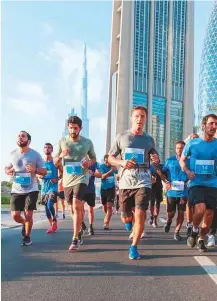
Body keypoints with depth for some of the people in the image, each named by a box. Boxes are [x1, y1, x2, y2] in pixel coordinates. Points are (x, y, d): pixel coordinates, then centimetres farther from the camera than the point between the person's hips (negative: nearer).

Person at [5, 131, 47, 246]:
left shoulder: (35, 154, -5)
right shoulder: (12, 154, 3)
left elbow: (44, 171, -2)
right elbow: (6, 167, 13)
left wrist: (34, 170, -23)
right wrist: (8, 171, -11)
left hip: (31, 189, -3)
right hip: (16, 190, 3)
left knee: (28, 214, -3)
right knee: (15, 215, -2)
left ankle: (27, 237, 18)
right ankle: (25, 223, 34)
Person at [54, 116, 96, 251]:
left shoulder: (87, 142, 0)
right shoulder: (62, 142, 2)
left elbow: (94, 158, 12)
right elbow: (55, 161, 7)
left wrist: (89, 162, -11)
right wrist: (61, 155, -16)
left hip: (81, 178, -3)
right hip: (67, 180, 3)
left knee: (76, 206, -17)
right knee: (73, 208, 15)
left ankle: (75, 239, -12)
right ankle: (78, 234, 36)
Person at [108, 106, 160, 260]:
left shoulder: (149, 139, 8)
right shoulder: (122, 137, 2)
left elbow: (155, 158, 20)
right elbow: (110, 158, 6)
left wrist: (157, 159, -5)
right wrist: (122, 163, -13)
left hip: (143, 182, 0)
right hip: (125, 182, 0)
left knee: (140, 215, -12)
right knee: (126, 218, 10)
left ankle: (134, 247, 5)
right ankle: (129, 220, 49)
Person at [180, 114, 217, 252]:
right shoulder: (192, 144, -1)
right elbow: (182, 160, 12)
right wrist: (187, 171, -6)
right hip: (196, 183, -2)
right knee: (200, 209, -25)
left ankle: (201, 239, 32)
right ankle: (194, 230, 6)